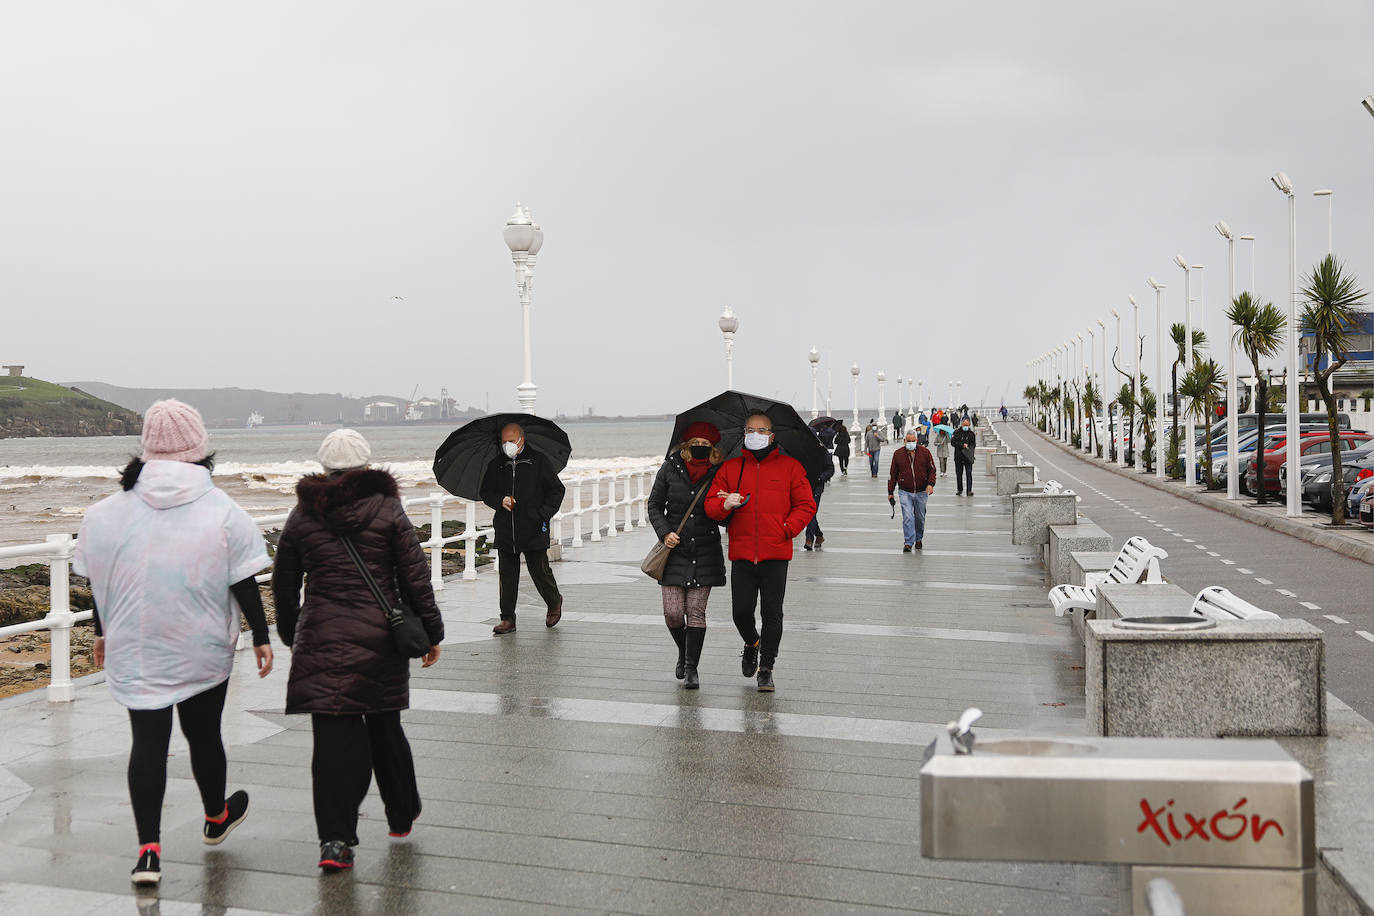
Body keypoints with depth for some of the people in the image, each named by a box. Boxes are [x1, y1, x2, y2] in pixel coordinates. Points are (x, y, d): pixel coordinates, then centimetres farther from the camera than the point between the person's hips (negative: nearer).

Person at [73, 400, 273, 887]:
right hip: (203, 651, -1)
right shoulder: (221, 512, -9)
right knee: (203, 733, 15)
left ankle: (148, 849, -2)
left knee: (147, 739, 4)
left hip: (134, 650, 2)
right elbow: (245, 584, -8)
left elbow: (98, 581, 7)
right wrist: (261, 638, 1)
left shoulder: (108, 510, -1)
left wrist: (101, 633, 20)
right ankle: (215, 818, 38)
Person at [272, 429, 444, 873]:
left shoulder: (302, 515, 3)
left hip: (322, 640, 0)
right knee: (384, 726, 16)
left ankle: (335, 839, -5)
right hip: (380, 638, 0)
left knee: (334, 737, 1)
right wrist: (431, 633, 6)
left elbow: (284, 584, 11)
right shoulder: (387, 509, -2)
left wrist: (290, 634, 24)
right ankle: (402, 815, 31)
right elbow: (415, 578, -2)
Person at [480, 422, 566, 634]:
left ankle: (554, 603, 29)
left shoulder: (538, 462, 0)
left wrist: (544, 513, -7)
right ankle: (508, 619, 13)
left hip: (534, 530, -3)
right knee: (507, 575, 5)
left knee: (539, 571, 1)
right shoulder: (495, 465, 9)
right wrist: (500, 501, -6)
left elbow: (557, 490, 5)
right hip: (505, 530, 3)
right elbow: (486, 492, 16)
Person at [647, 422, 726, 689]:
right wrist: (665, 533, -7)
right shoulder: (670, 469, 2)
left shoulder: (719, 474, 2)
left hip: (706, 552, 0)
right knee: (673, 612, -3)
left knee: (696, 612, -1)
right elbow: (655, 506, 8)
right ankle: (683, 652, 26)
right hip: (675, 549, 1)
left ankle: (691, 667, 10)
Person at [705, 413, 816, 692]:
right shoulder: (730, 468, 11)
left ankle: (766, 669, 12)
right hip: (741, 555, 1)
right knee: (741, 611, -2)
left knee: (772, 613, -1)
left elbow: (806, 505, 5)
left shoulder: (790, 467, 6)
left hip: (775, 555, -1)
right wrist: (725, 505, -13)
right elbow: (711, 505, 10)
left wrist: (787, 528, -9)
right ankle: (751, 643, 31)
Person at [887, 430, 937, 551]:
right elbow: (892, 474, 7)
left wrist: (930, 484, -15)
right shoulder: (898, 454, 1)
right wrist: (890, 492, 6)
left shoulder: (925, 452, -1)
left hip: (921, 492, 1)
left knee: (920, 518, 12)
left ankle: (918, 539, 32)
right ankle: (908, 543, -10)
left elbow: (932, 470, 2)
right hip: (905, 492, -1)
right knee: (907, 517, -12)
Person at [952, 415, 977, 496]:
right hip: (958, 457, 1)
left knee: (969, 473, -8)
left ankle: (969, 490, -10)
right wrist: (962, 445, -16)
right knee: (959, 474, 8)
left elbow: (974, 444, 10)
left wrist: (969, 449, -10)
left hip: (968, 457, -1)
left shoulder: (971, 433, 7)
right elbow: (953, 443, -6)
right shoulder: (957, 432, 3)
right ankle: (959, 490, 19)